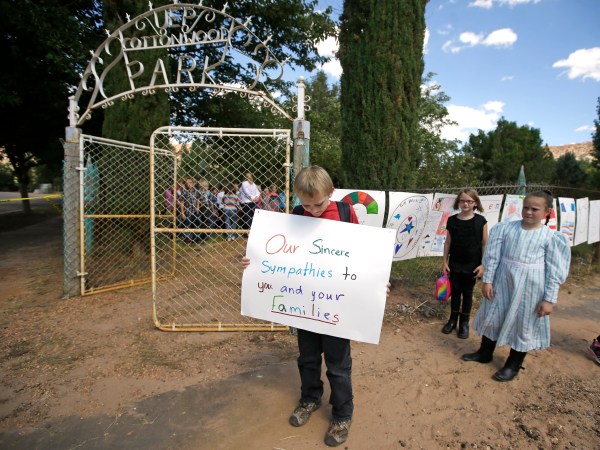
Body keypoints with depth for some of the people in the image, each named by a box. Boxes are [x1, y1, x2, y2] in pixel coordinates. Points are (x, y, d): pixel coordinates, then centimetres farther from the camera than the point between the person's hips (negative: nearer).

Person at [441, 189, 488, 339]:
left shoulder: (481, 221, -7)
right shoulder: (452, 220, -2)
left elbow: (485, 244, -4)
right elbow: (448, 242, 3)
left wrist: (483, 264, -7)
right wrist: (445, 262, 2)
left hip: (472, 264, -2)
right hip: (455, 263, 2)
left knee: (468, 292, 11)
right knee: (455, 291, 12)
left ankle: (464, 322, 24)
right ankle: (453, 319, 26)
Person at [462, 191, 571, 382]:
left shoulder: (551, 237, -7)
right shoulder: (506, 228, -3)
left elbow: (554, 272, -5)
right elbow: (492, 256, 0)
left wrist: (549, 299, -7)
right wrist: (487, 280, -2)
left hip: (530, 287, -2)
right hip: (503, 281, 3)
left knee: (523, 324, 10)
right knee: (492, 317, 15)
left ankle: (513, 365, 30)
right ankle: (485, 353, 38)